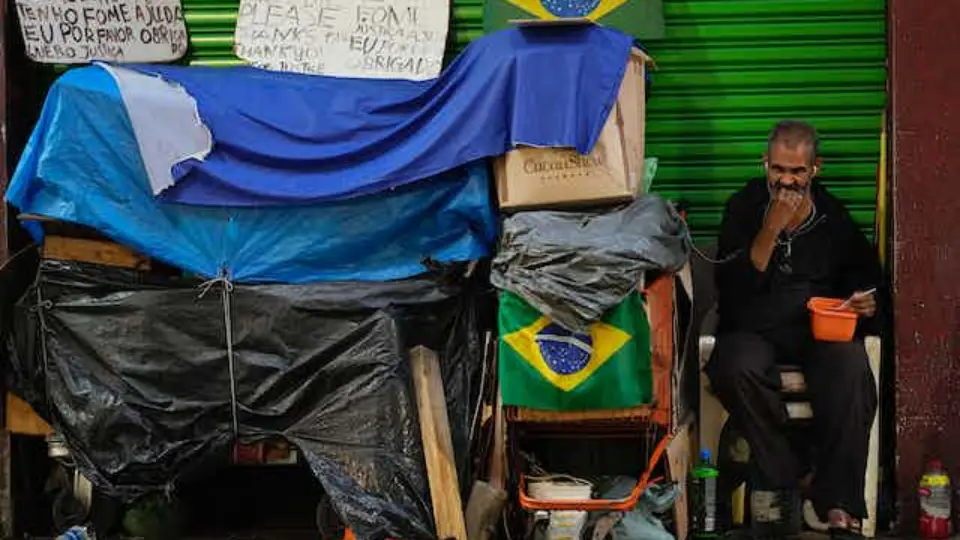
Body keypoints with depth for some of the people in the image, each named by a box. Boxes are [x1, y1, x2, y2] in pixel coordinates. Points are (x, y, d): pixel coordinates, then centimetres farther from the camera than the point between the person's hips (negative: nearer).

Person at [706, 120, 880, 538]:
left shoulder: (833, 214, 12)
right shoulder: (744, 207, 5)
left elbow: (865, 275, 25)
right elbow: (733, 287, -5)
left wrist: (866, 301, 1)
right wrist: (772, 228, -13)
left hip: (821, 326, 1)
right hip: (754, 328, -1)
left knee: (851, 368, -33)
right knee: (735, 368, -36)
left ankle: (839, 506, -27)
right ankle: (780, 479, -18)